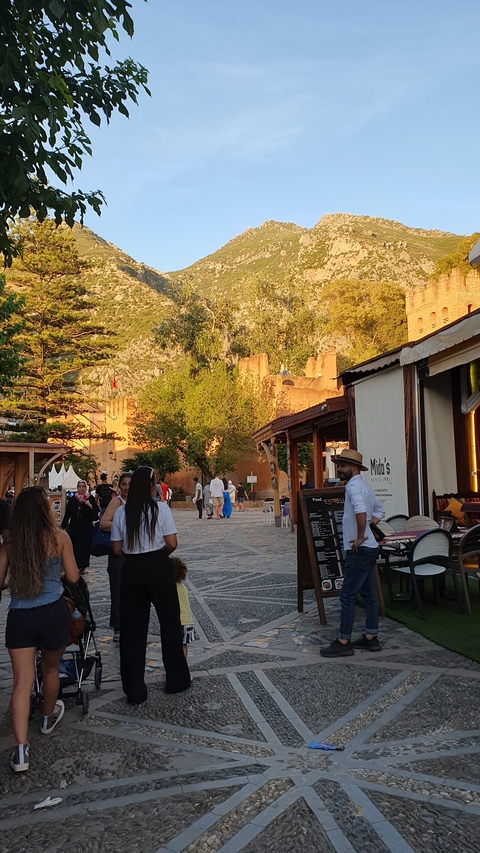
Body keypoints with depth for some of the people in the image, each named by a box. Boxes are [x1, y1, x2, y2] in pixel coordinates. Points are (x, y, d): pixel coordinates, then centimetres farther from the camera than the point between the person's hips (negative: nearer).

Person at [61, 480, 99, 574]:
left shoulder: (90, 499, 1)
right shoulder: (72, 499, 6)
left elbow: (96, 512, -3)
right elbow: (67, 514, 8)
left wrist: (90, 506, -19)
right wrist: (63, 526, 6)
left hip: (86, 528, -2)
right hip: (74, 527, 2)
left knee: (84, 547, -1)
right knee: (74, 546, -2)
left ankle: (83, 567, 9)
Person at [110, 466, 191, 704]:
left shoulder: (121, 512, -2)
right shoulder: (161, 508, -9)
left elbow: (117, 549, 0)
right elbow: (172, 544, -10)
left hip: (132, 569, 2)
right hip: (158, 568, -2)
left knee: (132, 629, 11)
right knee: (170, 623, 15)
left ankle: (135, 691, 17)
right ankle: (176, 680, 27)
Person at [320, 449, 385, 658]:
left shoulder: (354, 486, -15)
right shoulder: (363, 486, 16)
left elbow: (360, 510, -34)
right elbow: (379, 510, 27)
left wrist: (360, 537, -25)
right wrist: (367, 526, 13)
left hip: (359, 550, -10)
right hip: (368, 548, 10)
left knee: (348, 595, -6)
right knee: (369, 594, 13)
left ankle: (343, 642, -1)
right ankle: (370, 637, 20)